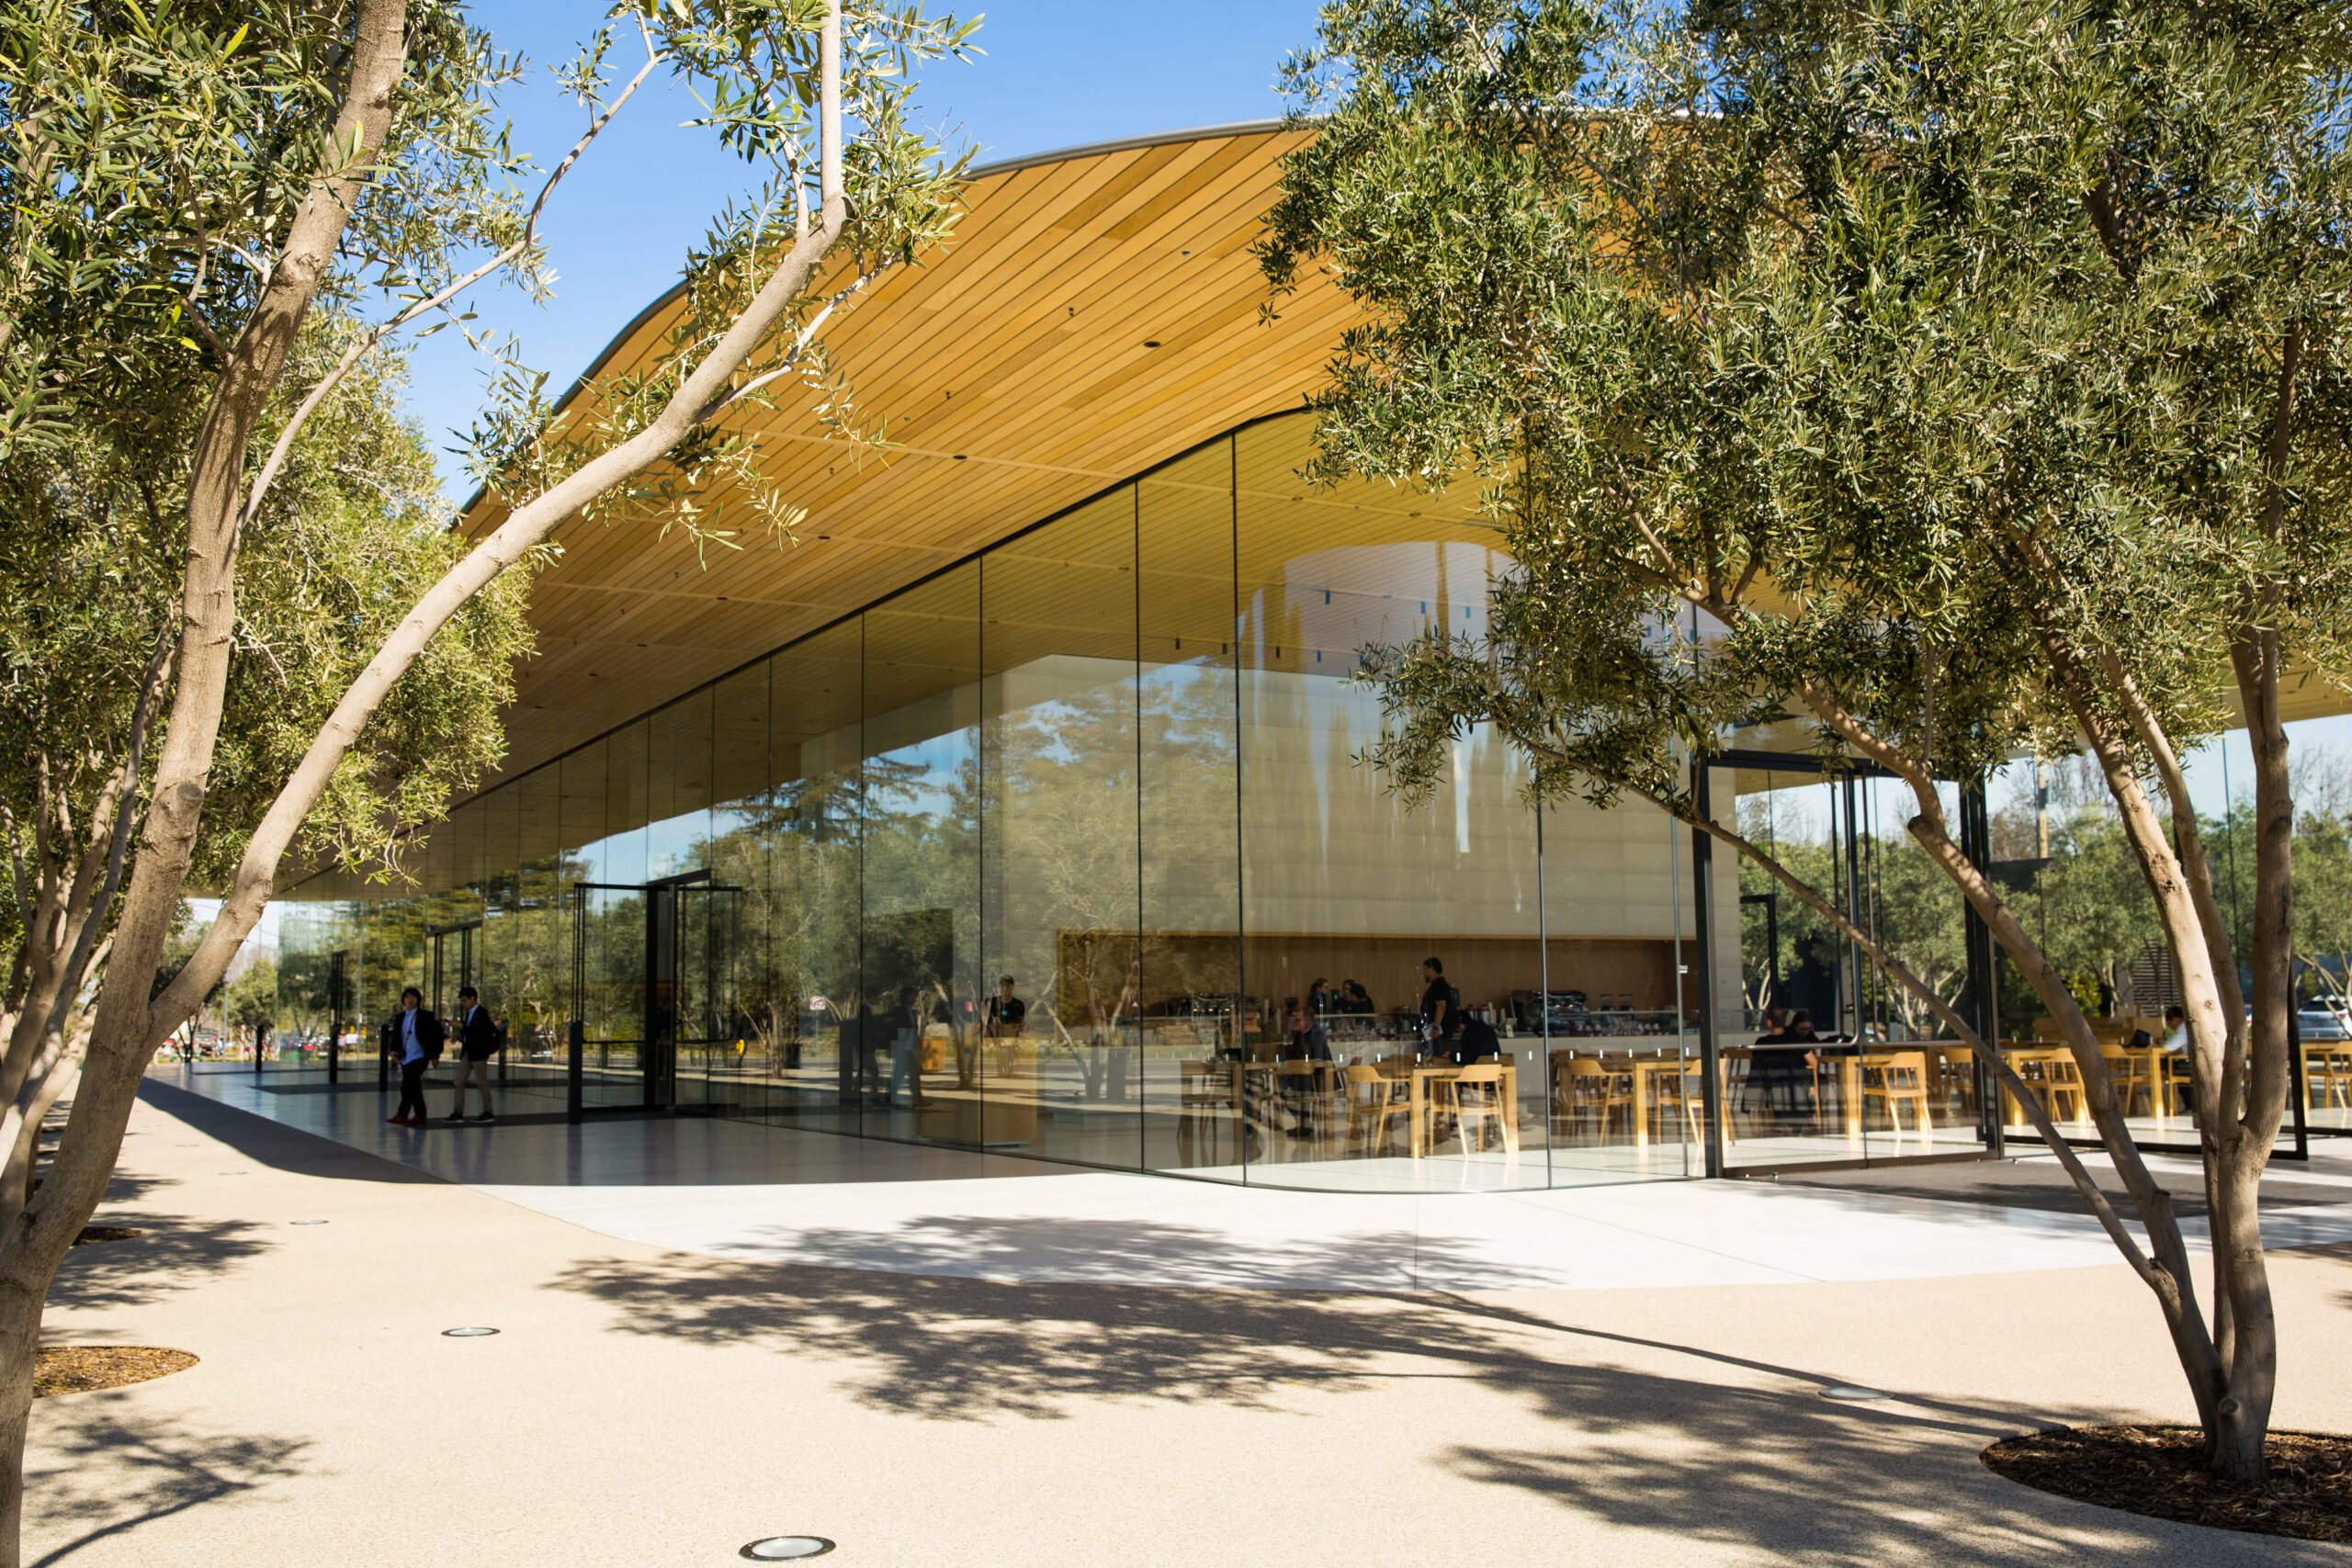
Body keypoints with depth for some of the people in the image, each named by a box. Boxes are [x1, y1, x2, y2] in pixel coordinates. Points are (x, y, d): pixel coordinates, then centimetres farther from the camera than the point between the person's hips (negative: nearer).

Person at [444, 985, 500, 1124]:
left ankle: (488, 1112, 7)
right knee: (459, 1082, 3)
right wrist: (460, 1035, 5)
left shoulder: (482, 1012, -11)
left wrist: (462, 1027, -20)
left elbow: (481, 1032, -22)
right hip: (467, 1052, 9)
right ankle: (458, 1113, 4)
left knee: (482, 1082, -1)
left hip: (478, 1052, -9)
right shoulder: (468, 1013, 16)